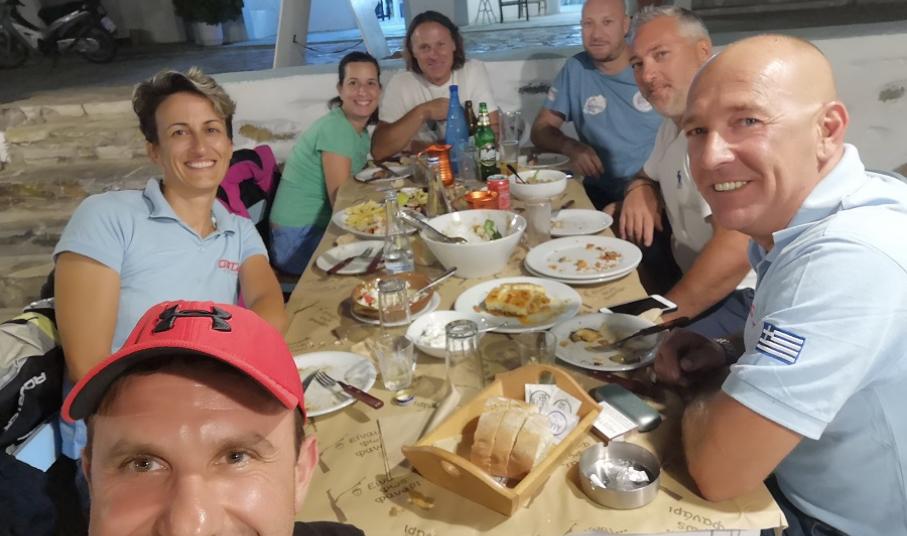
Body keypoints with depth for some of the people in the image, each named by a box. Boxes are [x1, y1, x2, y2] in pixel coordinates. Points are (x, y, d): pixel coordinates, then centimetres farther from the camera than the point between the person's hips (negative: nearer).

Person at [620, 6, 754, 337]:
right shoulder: (675, 120, 10)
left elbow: (737, 249, -32)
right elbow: (650, 174, 28)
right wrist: (640, 188, 3)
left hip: (741, 298, -9)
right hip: (691, 276, 9)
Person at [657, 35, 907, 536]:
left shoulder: (850, 258, -34)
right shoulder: (789, 210, -5)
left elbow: (717, 470, -30)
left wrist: (702, 393, -9)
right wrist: (727, 357, -4)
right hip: (795, 486, 7)